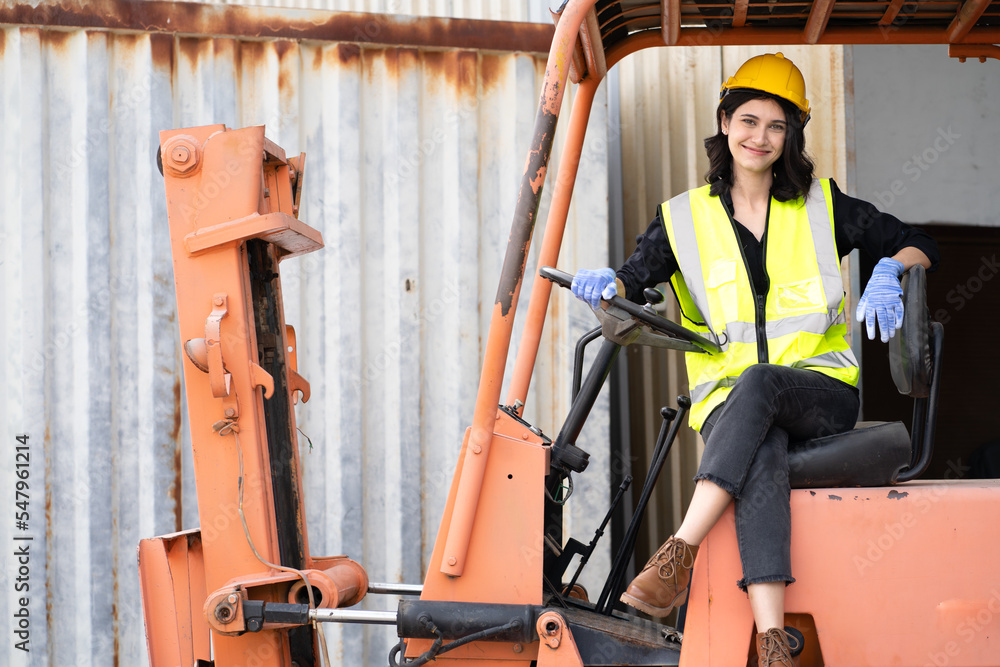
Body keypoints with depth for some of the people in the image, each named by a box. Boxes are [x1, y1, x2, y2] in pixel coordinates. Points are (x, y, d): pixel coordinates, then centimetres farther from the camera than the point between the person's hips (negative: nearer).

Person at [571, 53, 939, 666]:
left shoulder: (822, 206, 13)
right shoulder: (686, 217, 12)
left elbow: (917, 245, 15)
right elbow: (636, 279, 2)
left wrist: (888, 273, -8)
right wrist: (607, 284, -22)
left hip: (822, 391, 0)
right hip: (730, 400, 0)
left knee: (758, 383, -36)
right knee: (763, 455, -37)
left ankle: (679, 556, -43)